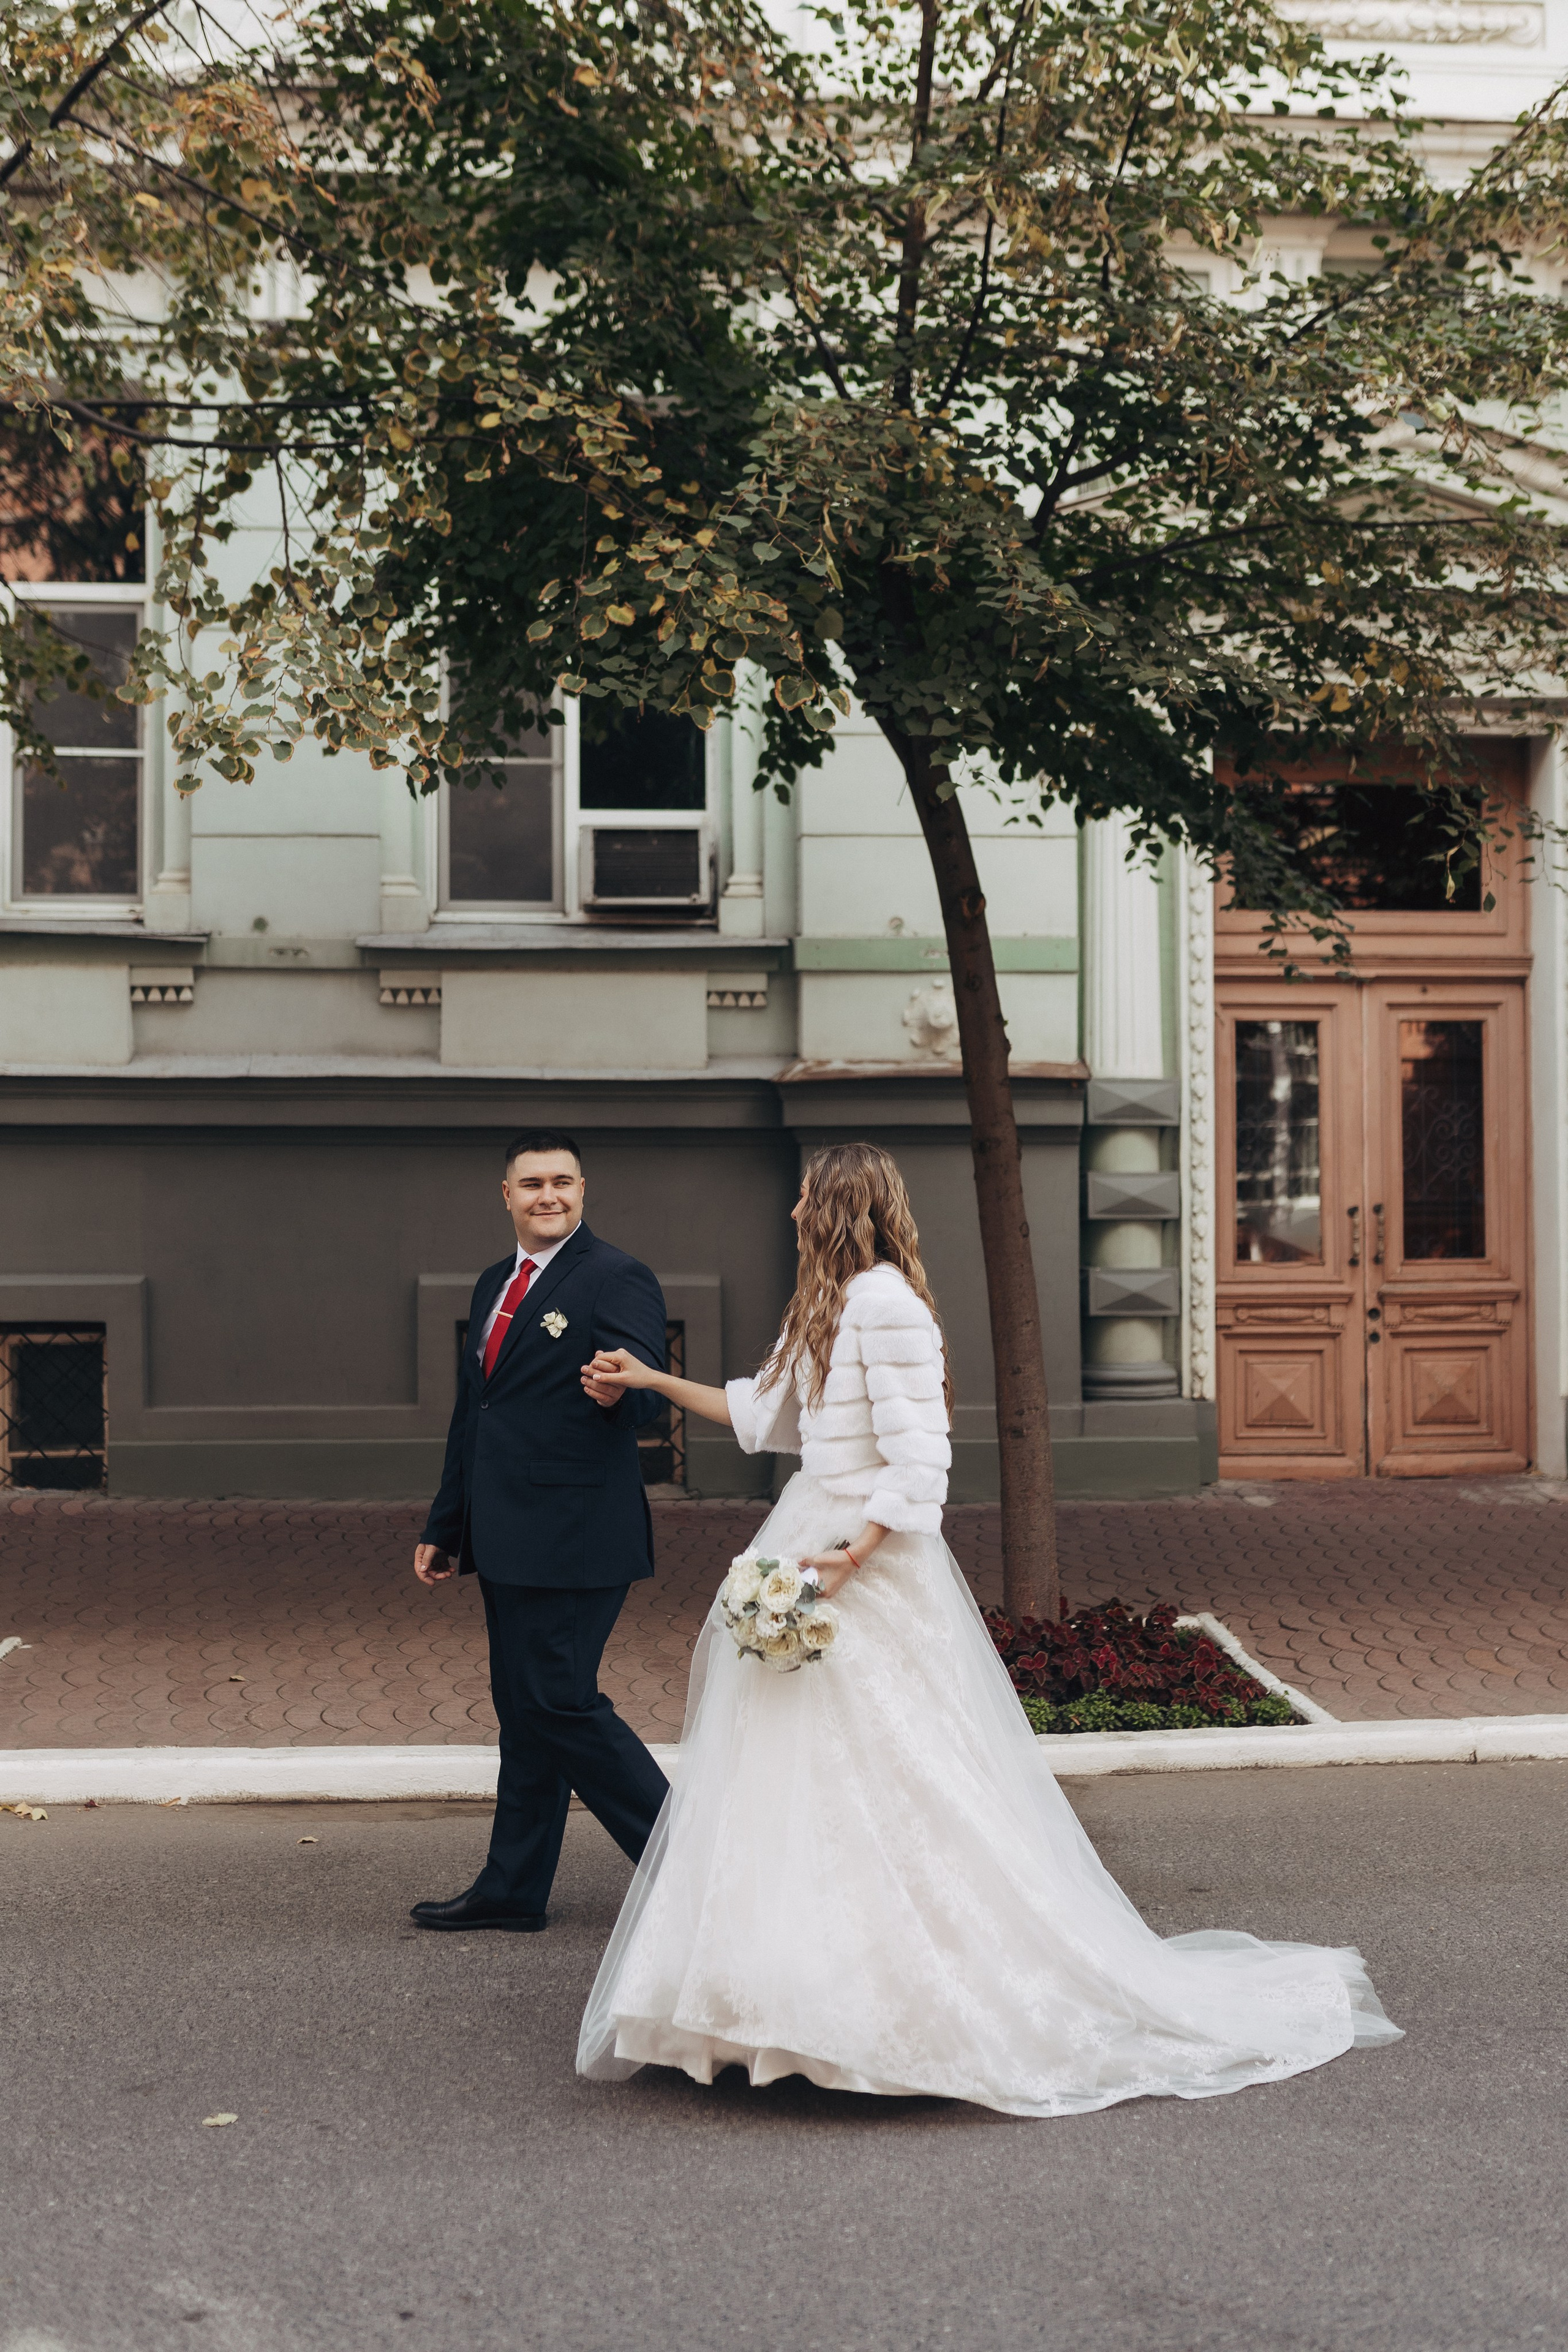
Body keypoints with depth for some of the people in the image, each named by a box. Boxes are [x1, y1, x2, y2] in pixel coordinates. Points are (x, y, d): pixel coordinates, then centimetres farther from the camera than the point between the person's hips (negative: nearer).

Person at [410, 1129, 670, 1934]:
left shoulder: (617, 1279, -10)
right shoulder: (494, 1285, 16)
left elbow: (646, 1396, -21)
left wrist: (622, 1384, -45)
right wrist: (446, 1526, 25)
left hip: (573, 1537, -8)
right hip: (507, 1539, 8)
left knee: (559, 1703, -8)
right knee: (522, 1711, 14)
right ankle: (513, 1889, 22)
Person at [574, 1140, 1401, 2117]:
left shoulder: (884, 1303, -15)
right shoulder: (830, 1304, 14)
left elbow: (918, 1460, -19)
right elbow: (767, 1414, 26)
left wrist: (849, 1559, -23)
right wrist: (653, 1381, 29)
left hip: (873, 1569, -10)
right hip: (818, 1545, 10)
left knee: (893, 1788, -6)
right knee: (799, 1788, 10)